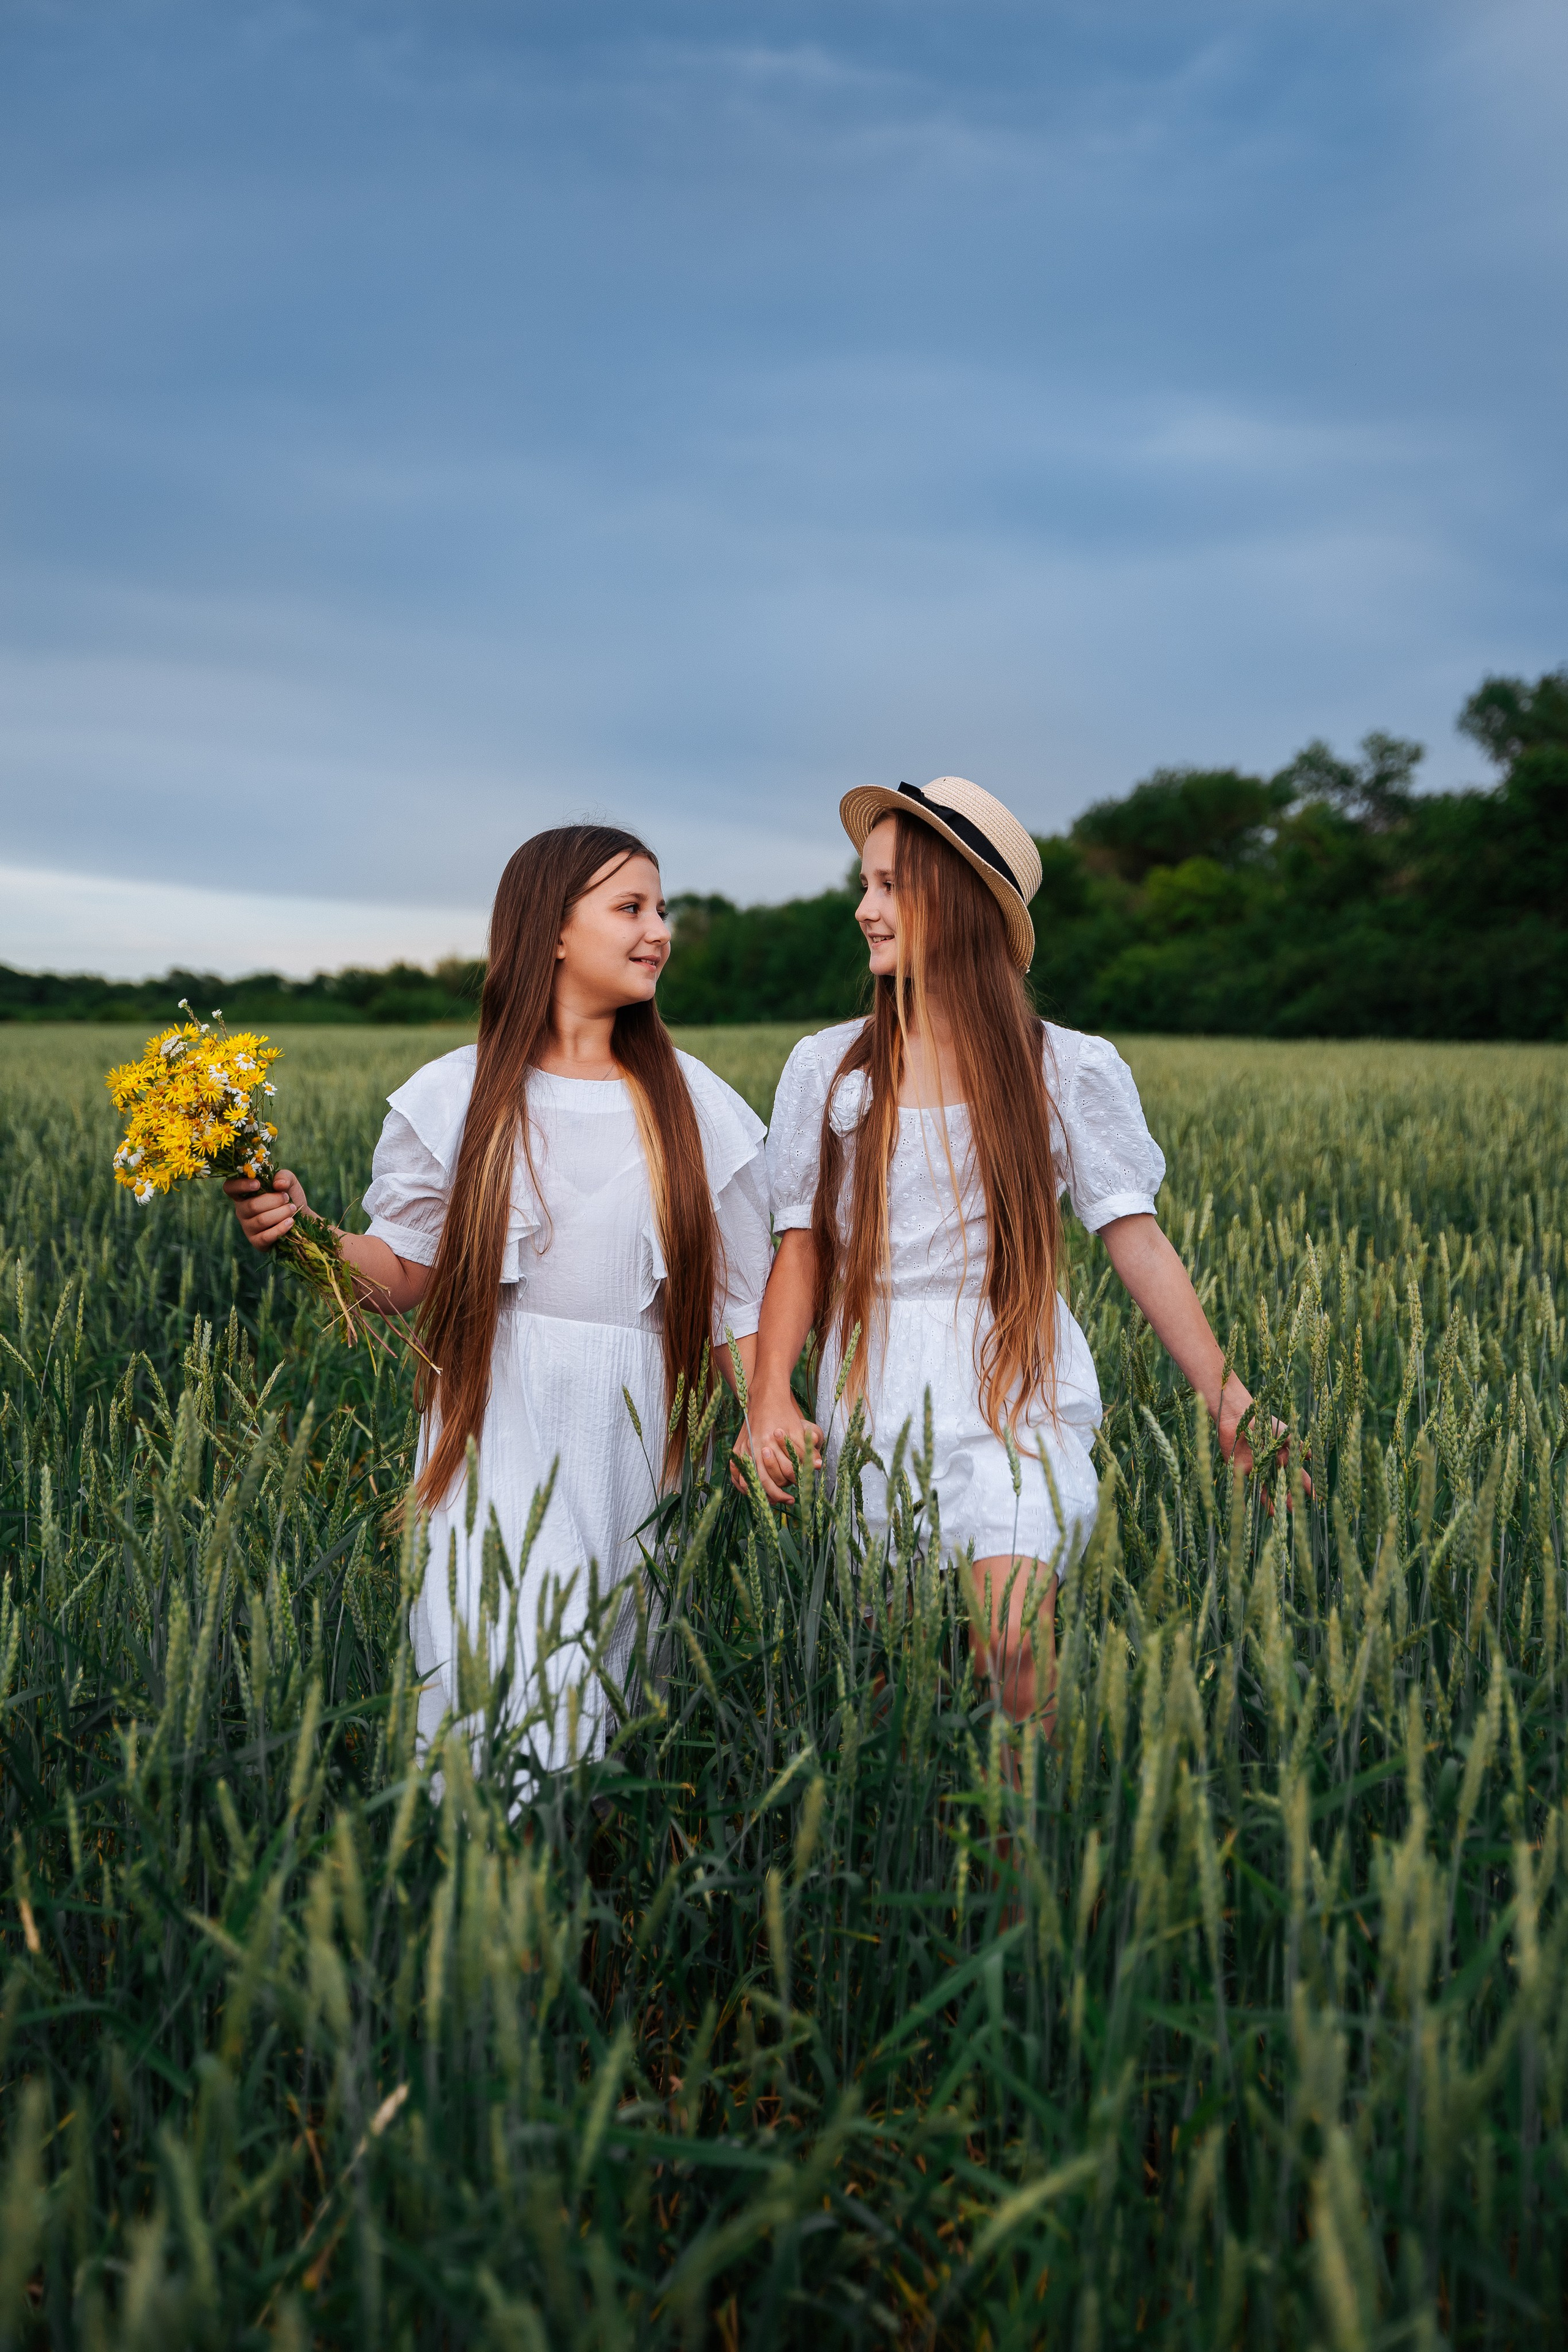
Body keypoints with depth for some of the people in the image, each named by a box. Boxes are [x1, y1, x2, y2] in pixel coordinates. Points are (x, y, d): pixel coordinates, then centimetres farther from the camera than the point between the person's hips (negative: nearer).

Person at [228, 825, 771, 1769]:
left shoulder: (693, 1105, 6)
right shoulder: (457, 1097, 2)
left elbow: (738, 1299, 7)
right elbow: (405, 1276, 5)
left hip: (637, 1424, 2)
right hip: (498, 1417, -1)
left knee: (604, 1676, 4)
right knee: (504, 1673, -10)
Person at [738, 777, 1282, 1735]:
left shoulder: (1070, 1071, 1)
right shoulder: (826, 1068, 7)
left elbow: (1139, 1241, 0)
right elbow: (801, 1248, 5)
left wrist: (1228, 1398, -6)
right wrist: (771, 1397, -10)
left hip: (1016, 1394, -2)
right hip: (872, 1400, 2)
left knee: (1015, 1653, -17)